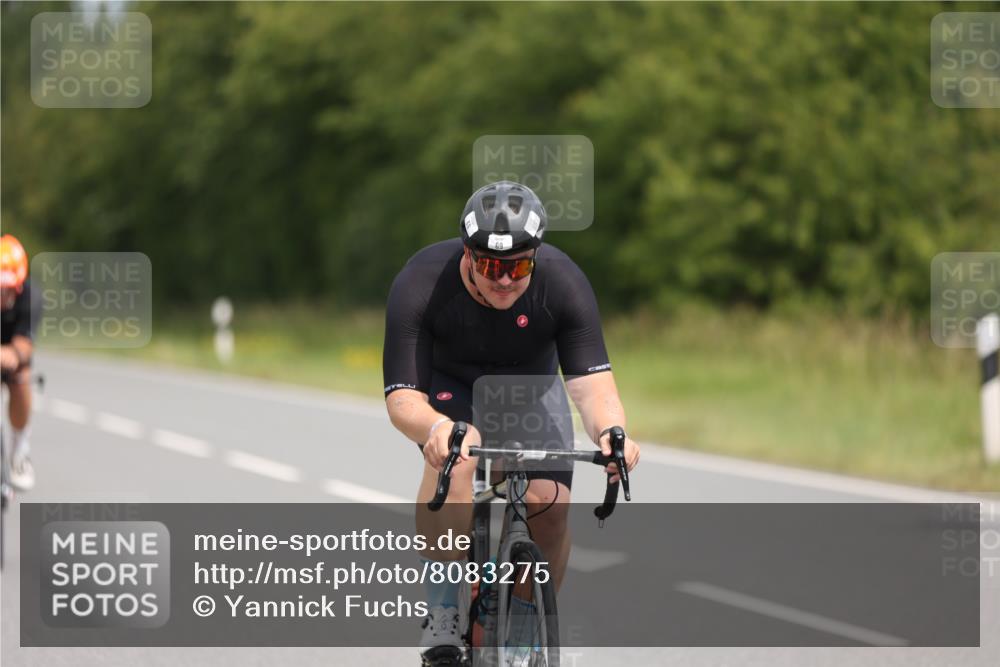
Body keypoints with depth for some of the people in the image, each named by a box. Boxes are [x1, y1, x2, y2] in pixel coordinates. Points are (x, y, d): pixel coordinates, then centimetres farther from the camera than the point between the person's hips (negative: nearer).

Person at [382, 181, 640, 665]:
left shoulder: (563, 283, -29)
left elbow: (591, 382, -35)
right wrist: (436, 427, -58)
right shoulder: (419, 286, -32)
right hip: (446, 388, -2)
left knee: (548, 509, -17)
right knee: (456, 457, -35)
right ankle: (442, 613, -24)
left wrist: (609, 431, -57)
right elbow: (402, 398, -35)